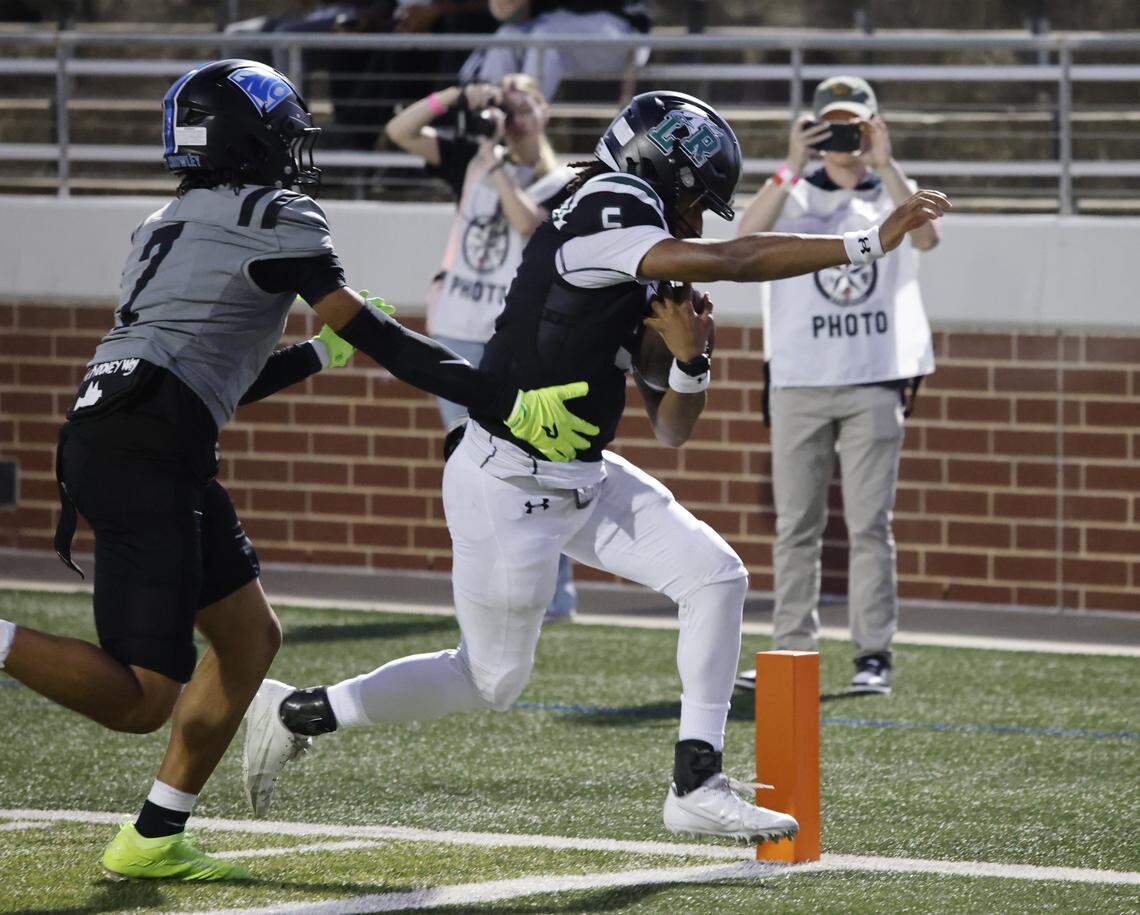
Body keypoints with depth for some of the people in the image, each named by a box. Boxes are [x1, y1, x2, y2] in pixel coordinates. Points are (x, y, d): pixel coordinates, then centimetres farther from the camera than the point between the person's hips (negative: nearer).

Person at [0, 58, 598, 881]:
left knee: (250, 639, 17)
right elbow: (376, 339, -5)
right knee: (141, 700, -12)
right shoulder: (276, 219, 1)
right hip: (146, 452, -9)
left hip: (101, 438, 9)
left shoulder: (169, 224, 26)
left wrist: (323, 354, 39)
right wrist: (511, 406, -6)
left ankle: (153, 840, 16)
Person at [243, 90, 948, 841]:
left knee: (715, 577, -3)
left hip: (584, 481, 9)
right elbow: (726, 262, -31)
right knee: (490, 680, 4)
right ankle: (294, 714, 21)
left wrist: (689, 359, -8)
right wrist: (868, 245, -29)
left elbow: (673, 429, 13)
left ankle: (697, 786, 2)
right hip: (508, 489, -9)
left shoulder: (647, 286, 9)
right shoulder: (600, 218, -18)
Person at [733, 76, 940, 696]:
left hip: (874, 382, -1)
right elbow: (746, 238, -11)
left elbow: (925, 236, -13)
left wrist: (884, 164, -17)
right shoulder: (793, 195, 9)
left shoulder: (891, 194, 9)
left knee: (869, 524, -4)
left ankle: (873, 653, -2)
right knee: (795, 524, 3)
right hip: (798, 382, 1)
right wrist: (793, 168, -18)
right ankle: (792, 649, 8)